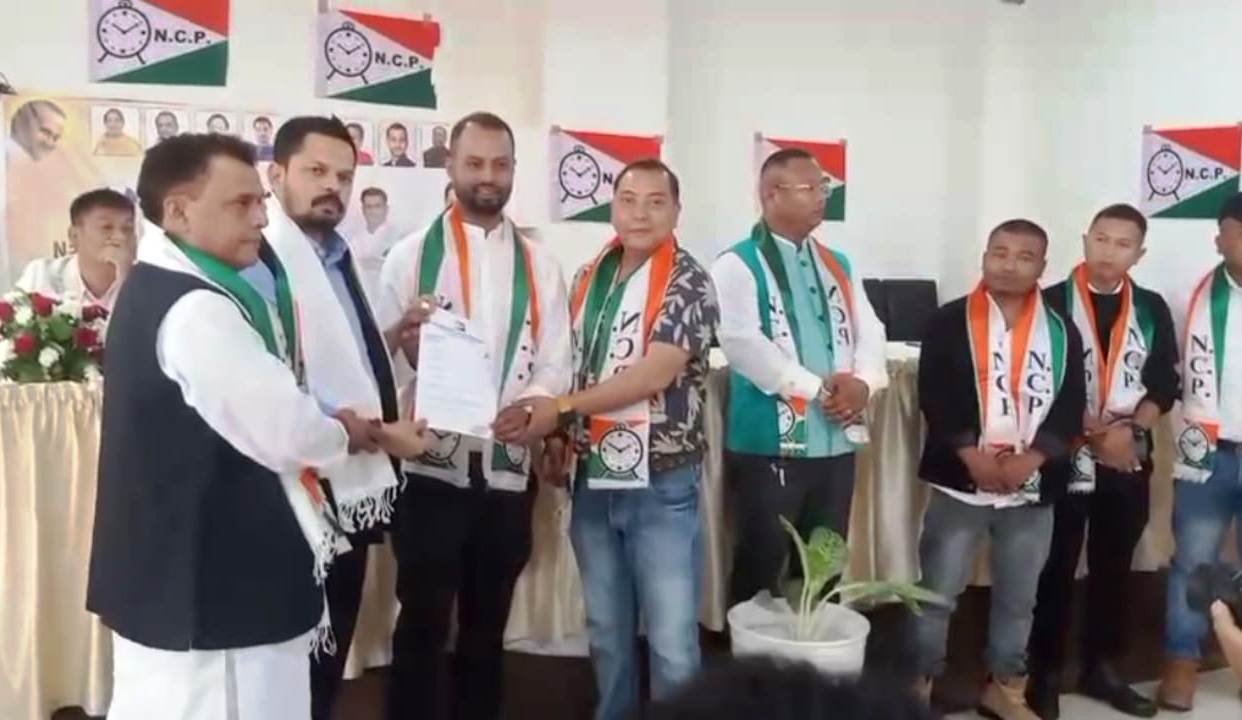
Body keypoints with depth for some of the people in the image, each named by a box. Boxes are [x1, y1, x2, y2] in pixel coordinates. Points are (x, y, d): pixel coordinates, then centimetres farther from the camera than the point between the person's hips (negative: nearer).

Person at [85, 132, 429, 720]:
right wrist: (370, 434, -2)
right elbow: (286, 434, -21)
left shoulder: (158, 289, 11)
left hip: (168, 573, 11)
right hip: (212, 586, -11)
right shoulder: (197, 308, -21)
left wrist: (331, 425, 4)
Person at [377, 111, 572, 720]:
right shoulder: (411, 256, 2)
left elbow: (557, 363, 5)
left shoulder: (538, 264, 9)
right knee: (423, 624, 4)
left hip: (508, 469, 3)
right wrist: (405, 338, -24)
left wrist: (531, 407, -15)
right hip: (431, 468, -2)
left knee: (487, 626, 15)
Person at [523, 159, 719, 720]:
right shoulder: (589, 277, 9)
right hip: (594, 481, 6)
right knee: (606, 631, 19)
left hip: (662, 486, -5)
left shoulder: (688, 283, -11)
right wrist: (555, 438, 6)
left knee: (671, 641, 1)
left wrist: (561, 409, -22)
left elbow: (655, 374, -21)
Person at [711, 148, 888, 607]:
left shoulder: (838, 266, 16)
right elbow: (744, 343, -18)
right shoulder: (738, 266, -5)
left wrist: (863, 384, -11)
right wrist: (818, 389, -16)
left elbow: (869, 332, 10)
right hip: (770, 443, -6)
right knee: (761, 567, 3)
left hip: (837, 442, 6)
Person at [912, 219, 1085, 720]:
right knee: (938, 592, 3)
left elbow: (1071, 407, 1)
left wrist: (1030, 460, -12)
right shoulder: (949, 322, -2)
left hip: (1033, 488, 3)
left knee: (1019, 596, 15)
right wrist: (974, 457, -17)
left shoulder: (1061, 332, 6)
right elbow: (934, 397, -9)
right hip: (960, 482, -3)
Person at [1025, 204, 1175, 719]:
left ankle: (1101, 668, 26)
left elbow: (1165, 385, 5)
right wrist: (1096, 433, -14)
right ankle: (1044, 672, 14)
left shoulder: (1152, 309, 7)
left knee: (1113, 568, 12)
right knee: (1056, 569, 3)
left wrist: (1129, 429, -11)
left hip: (1130, 460, 4)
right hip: (1065, 459, -3)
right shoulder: (1052, 304, -4)